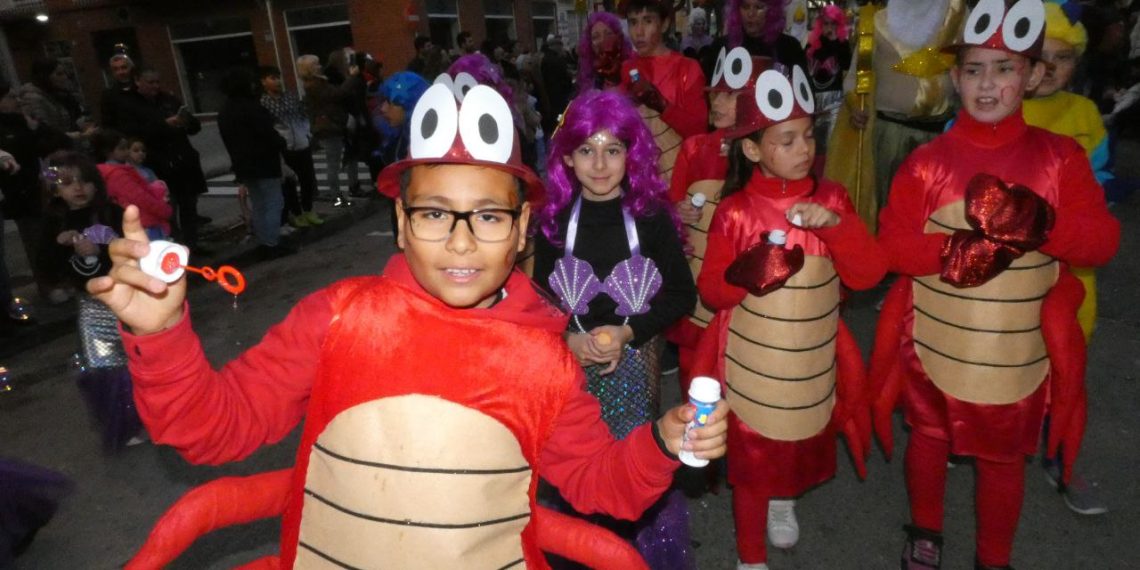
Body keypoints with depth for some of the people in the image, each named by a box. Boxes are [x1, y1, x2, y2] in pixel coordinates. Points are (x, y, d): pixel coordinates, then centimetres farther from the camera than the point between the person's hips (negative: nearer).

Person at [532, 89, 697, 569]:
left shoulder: (651, 215, -6)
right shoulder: (554, 219, -3)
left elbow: (682, 294, -2)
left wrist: (627, 332, -14)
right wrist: (569, 337, -13)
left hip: (636, 361, -1)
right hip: (571, 361, 1)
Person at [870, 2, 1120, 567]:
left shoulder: (1060, 156, -5)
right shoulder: (927, 160, -8)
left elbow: (1103, 240, -8)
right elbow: (891, 246, -11)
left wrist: (1043, 225, -27)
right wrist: (954, 249, -27)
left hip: (1018, 352, 1)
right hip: (934, 342, 0)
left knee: (1004, 456, 16)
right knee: (929, 437, 20)